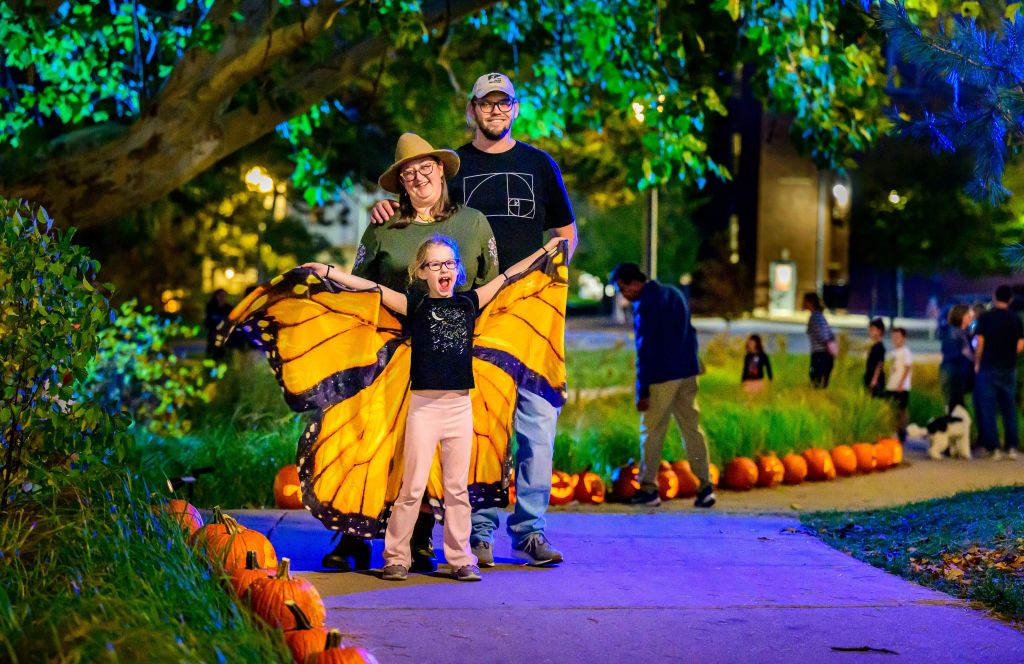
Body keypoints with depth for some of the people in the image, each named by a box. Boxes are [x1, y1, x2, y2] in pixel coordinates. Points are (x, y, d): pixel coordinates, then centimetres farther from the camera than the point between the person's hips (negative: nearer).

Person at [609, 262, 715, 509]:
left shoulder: (644, 306, -13)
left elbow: (645, 350, -15)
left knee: (651, 433, 3)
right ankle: (705, 486, 0)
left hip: (661, 378, -7)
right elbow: (690, 334, 17)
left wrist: (642, 392, -14)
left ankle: (648, 488, 7)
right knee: (692, 428, 6)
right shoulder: (675, 294, 12)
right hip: (687, 374, 7)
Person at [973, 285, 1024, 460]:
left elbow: (979, 343, -7)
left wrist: (977, 363, 5)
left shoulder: (985, 317, -6)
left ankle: (994, 448, -1)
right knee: (1009, 408, 10)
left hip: (988, 368, -3)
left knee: (988, 409, 2)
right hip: (1009, 369, 3)